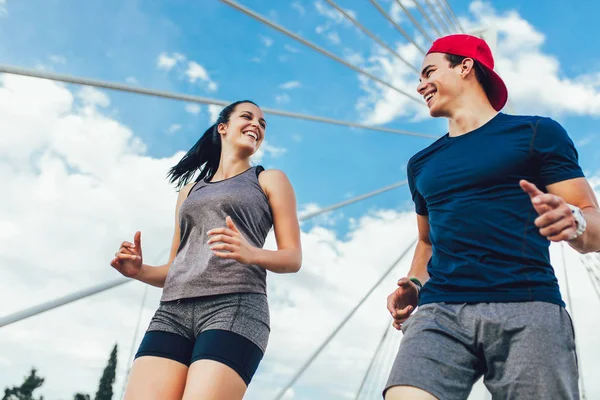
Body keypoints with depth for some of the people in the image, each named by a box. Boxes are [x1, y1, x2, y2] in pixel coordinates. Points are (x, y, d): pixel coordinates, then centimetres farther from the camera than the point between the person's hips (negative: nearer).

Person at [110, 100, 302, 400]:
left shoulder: (269, 180, 16)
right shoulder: (190, 190, 28)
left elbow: (293, 258, 6)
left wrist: (251, 253, -15)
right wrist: (140, 271, 5)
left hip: (234, 307, -4)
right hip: (173, 312, 4)